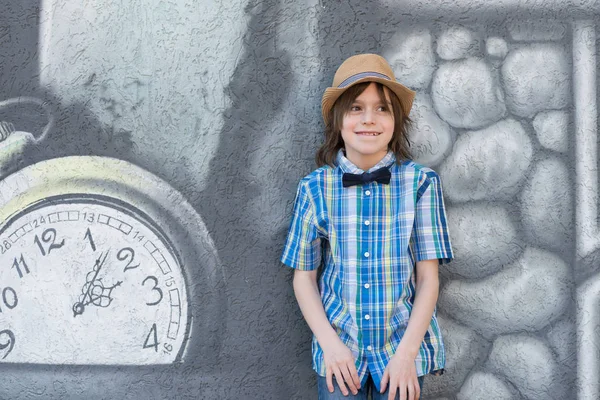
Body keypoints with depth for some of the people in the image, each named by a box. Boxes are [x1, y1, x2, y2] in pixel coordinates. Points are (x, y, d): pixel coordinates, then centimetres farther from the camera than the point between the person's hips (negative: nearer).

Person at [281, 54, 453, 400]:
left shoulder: (420, 182, -7)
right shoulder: (315, 187, -5)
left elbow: (428, 277, -5)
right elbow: (304, 276, 0)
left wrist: (407, 352, -12)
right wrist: (330, 345, -9)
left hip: (404, 347, 0)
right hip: (339, 349, 1)